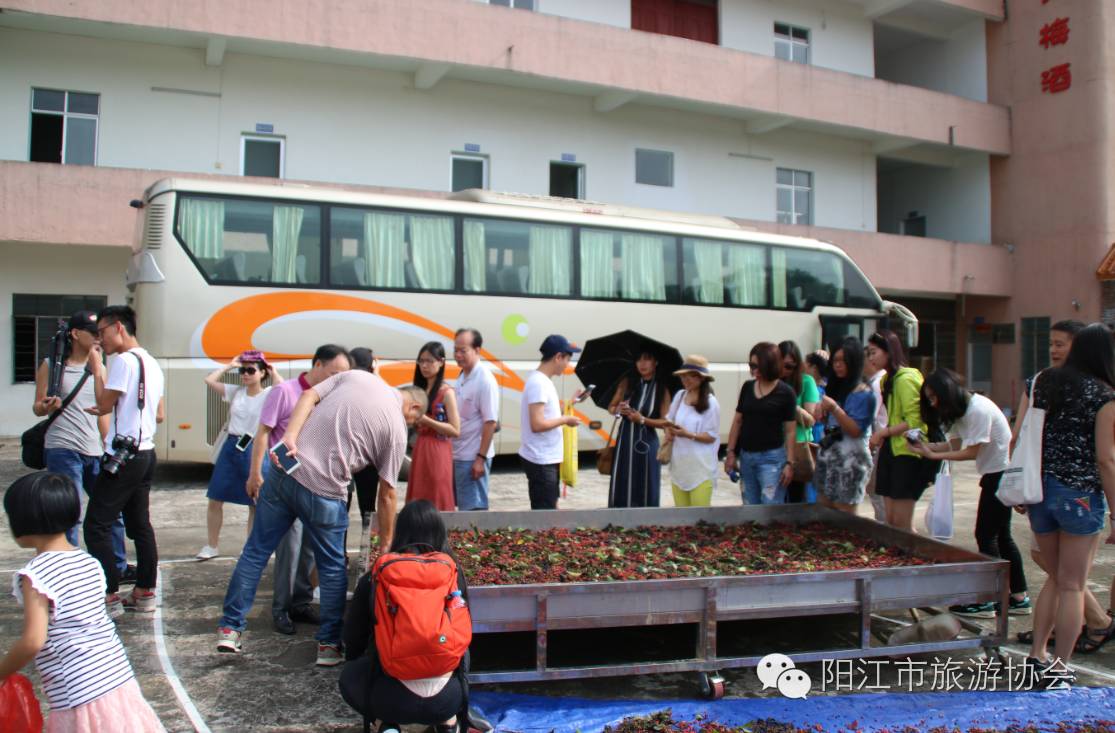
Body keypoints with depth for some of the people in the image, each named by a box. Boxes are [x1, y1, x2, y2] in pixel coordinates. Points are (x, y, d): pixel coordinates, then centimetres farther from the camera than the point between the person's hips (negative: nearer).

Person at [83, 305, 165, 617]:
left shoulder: (124, 360, -14)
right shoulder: (151, 363, 14)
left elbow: (104, 405, -12)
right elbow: (159, 415, 19)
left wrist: (97, 369, -4)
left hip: (123, 456, -9)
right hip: (145, 454, 9)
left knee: (96, 527, -4)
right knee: (140, 525, 13)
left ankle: (109, 598, -3)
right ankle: (144, 593, 19)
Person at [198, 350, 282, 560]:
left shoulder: (268, 395, -6)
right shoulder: (236, 391, 7)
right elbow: (209, 380, 4)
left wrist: (273, 372, -11)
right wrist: (230, 365, 5)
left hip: (254, 450, -4)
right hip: (231, 447, 4)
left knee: (255, 504, 6)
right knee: (215, 500, 6)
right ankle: (212, 546, 20)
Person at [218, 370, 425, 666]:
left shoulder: (356, 376, 13)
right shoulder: (397, 429, 2)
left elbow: (309, 396, 1)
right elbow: (386, 495, 4)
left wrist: (290, 437, -8)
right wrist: (385, 544, 13)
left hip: (284, 469, 4)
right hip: (323, 492, -4)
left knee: (255, 552, 15)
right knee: (332, 569, 15)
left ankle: (230, 628, 22)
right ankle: (329, 645, 22)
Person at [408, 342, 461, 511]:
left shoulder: (446, 392, -9)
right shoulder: (420, 389, 12)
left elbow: (455, 430, -14)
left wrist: (426, 420, -20)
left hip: (437, 452, -7)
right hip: (419, 450, 7)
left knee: (437, 504, -3)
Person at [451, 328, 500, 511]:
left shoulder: (485, 380, -16)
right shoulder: (462, 376, 9)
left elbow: (491, 422, -18)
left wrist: (481, 458, -20)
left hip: (473, 457, -8)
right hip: (457, 454, 8)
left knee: (472, 509, -1)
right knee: (462, 505, 15)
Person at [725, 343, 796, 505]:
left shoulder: (785, 392, -6)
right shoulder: (747, 387, 6)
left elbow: (790, 431, -5)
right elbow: (737, 421, 11)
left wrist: (789, 462, -9)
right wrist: (731, 452, 7)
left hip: (772, 457, -5)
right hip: (746, 456, 5)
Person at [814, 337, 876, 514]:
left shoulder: (863, 393, -9)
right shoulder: (835, 387, 13)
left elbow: (856, 430, -16)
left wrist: (834, 408, -25)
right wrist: (822, 413, -1)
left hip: (850, 460, -7)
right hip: (828, 456, 7)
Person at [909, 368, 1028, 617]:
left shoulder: (978, 409, -21)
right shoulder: (960, 410, 8)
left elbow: (972, 452, -18)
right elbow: (955, 444, 4)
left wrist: (933, 455, -17)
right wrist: (925, 445, -9)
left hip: (1003, 472, -10)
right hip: (994, 473, 10)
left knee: (986, 534, -6)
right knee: (1000, 535, 12)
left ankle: (987, 601, 0)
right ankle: (1019, 598, 19)